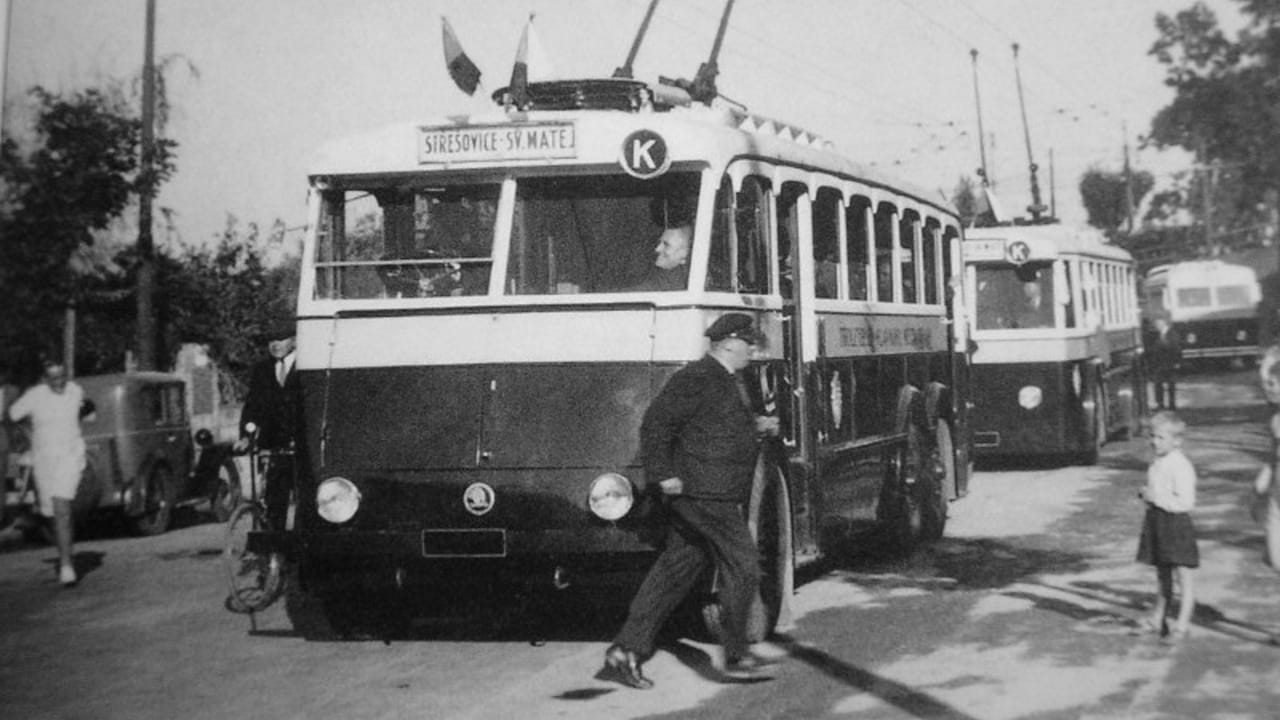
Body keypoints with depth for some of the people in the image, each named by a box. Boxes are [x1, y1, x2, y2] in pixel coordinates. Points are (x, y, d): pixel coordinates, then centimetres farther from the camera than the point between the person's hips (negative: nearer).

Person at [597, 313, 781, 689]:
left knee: (673, 572, 8)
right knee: (743, 567, -4)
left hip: (718, 495, 10)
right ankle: (737, 656, 6)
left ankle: (625, 652, 10)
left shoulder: (732, 382, 18)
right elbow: (655, 424, -16)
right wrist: (663, 474, -18)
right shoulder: (695, 379, -13)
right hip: (705, 495, -10)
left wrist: (756, 425, 13)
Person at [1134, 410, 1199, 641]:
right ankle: (1158, 617, 27)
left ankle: (1182, 624, 3)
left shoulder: (1181, 466, -16)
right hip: (1157, 522, 9)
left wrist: (1156, 498, -21)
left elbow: (1185, 502, -21)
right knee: (1162, 574, 18)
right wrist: (1145, 494, 5)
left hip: (1177, 524, -9)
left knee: (1185, 575, -1)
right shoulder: (1156, 464, 11)